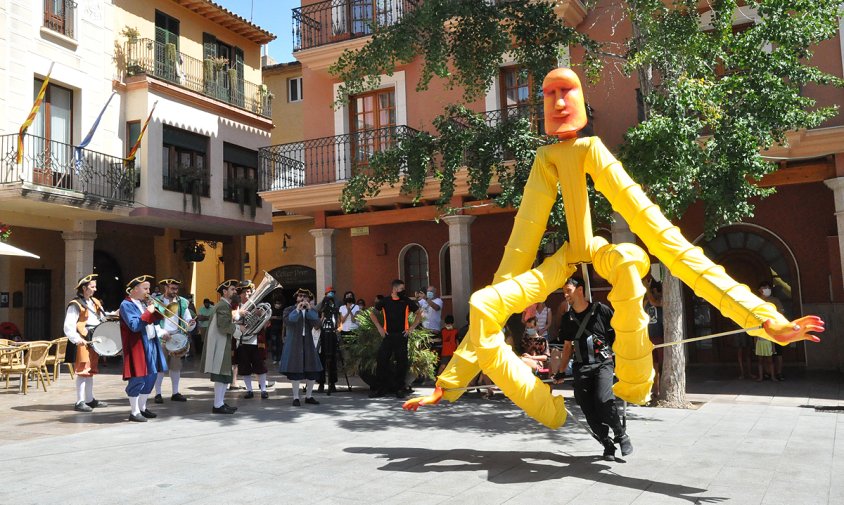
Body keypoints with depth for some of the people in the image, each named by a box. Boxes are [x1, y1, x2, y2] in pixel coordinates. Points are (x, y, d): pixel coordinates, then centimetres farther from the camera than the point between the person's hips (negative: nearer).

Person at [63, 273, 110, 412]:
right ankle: (79, 402, -1)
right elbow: (68, 326, -18)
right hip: (83, 343, -8)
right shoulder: (75, 305, -10)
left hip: (94, 341, 8)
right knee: (83, 371, -6)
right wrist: (77, 339, -29)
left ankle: (90, 399, 24)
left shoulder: (95, 302, 14)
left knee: (91, 370, 15)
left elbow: (102, 319, 23)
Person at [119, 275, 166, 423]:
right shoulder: (127, 305, -11)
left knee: (151, 377, 13)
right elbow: (134, 326, -23)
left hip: (151, 344, 9)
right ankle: (134, 412, 6)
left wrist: (159, 311, -2)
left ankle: (142, 408, 26)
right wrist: (148, 312, -19)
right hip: (137, 347, -9)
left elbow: (153, 321, 15)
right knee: (137, 379, -4)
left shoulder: (143, 302, 14)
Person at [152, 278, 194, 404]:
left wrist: (190, 324, -18)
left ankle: (175, 393, 16)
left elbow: (187, 321, 6)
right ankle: (158, 394, 7)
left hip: (177, 337, 3)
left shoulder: (182, 302, 8)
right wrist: (162, 332, -22)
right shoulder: (156, 301, -2)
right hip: (161, 338, -3)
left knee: (176, 365, 8)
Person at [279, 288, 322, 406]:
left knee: (312, 371, 4)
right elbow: (287, 321, -17)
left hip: (308, 343, 4)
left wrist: (309, 309, -14)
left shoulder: (312, 311, 11)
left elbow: (317, 323, -8)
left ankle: (309, 396, 17)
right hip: (293, 344, -3)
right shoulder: (289, 310, 3)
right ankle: (296, 397, 6)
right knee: (295, 370, -3)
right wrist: (297, 310, -20)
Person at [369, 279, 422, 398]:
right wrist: (379, 327, 6)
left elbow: (419, 314, 11)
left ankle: (400, 389, 11)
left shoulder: (407, 301, 4)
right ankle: (380, 388, 6)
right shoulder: (384, 301, 5)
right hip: (388, 335, 0)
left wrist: (411, 328, 2)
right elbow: (372, 314, 16)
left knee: (402, 362, 0)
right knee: (382, 361, -3)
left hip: (401, 336, 0)